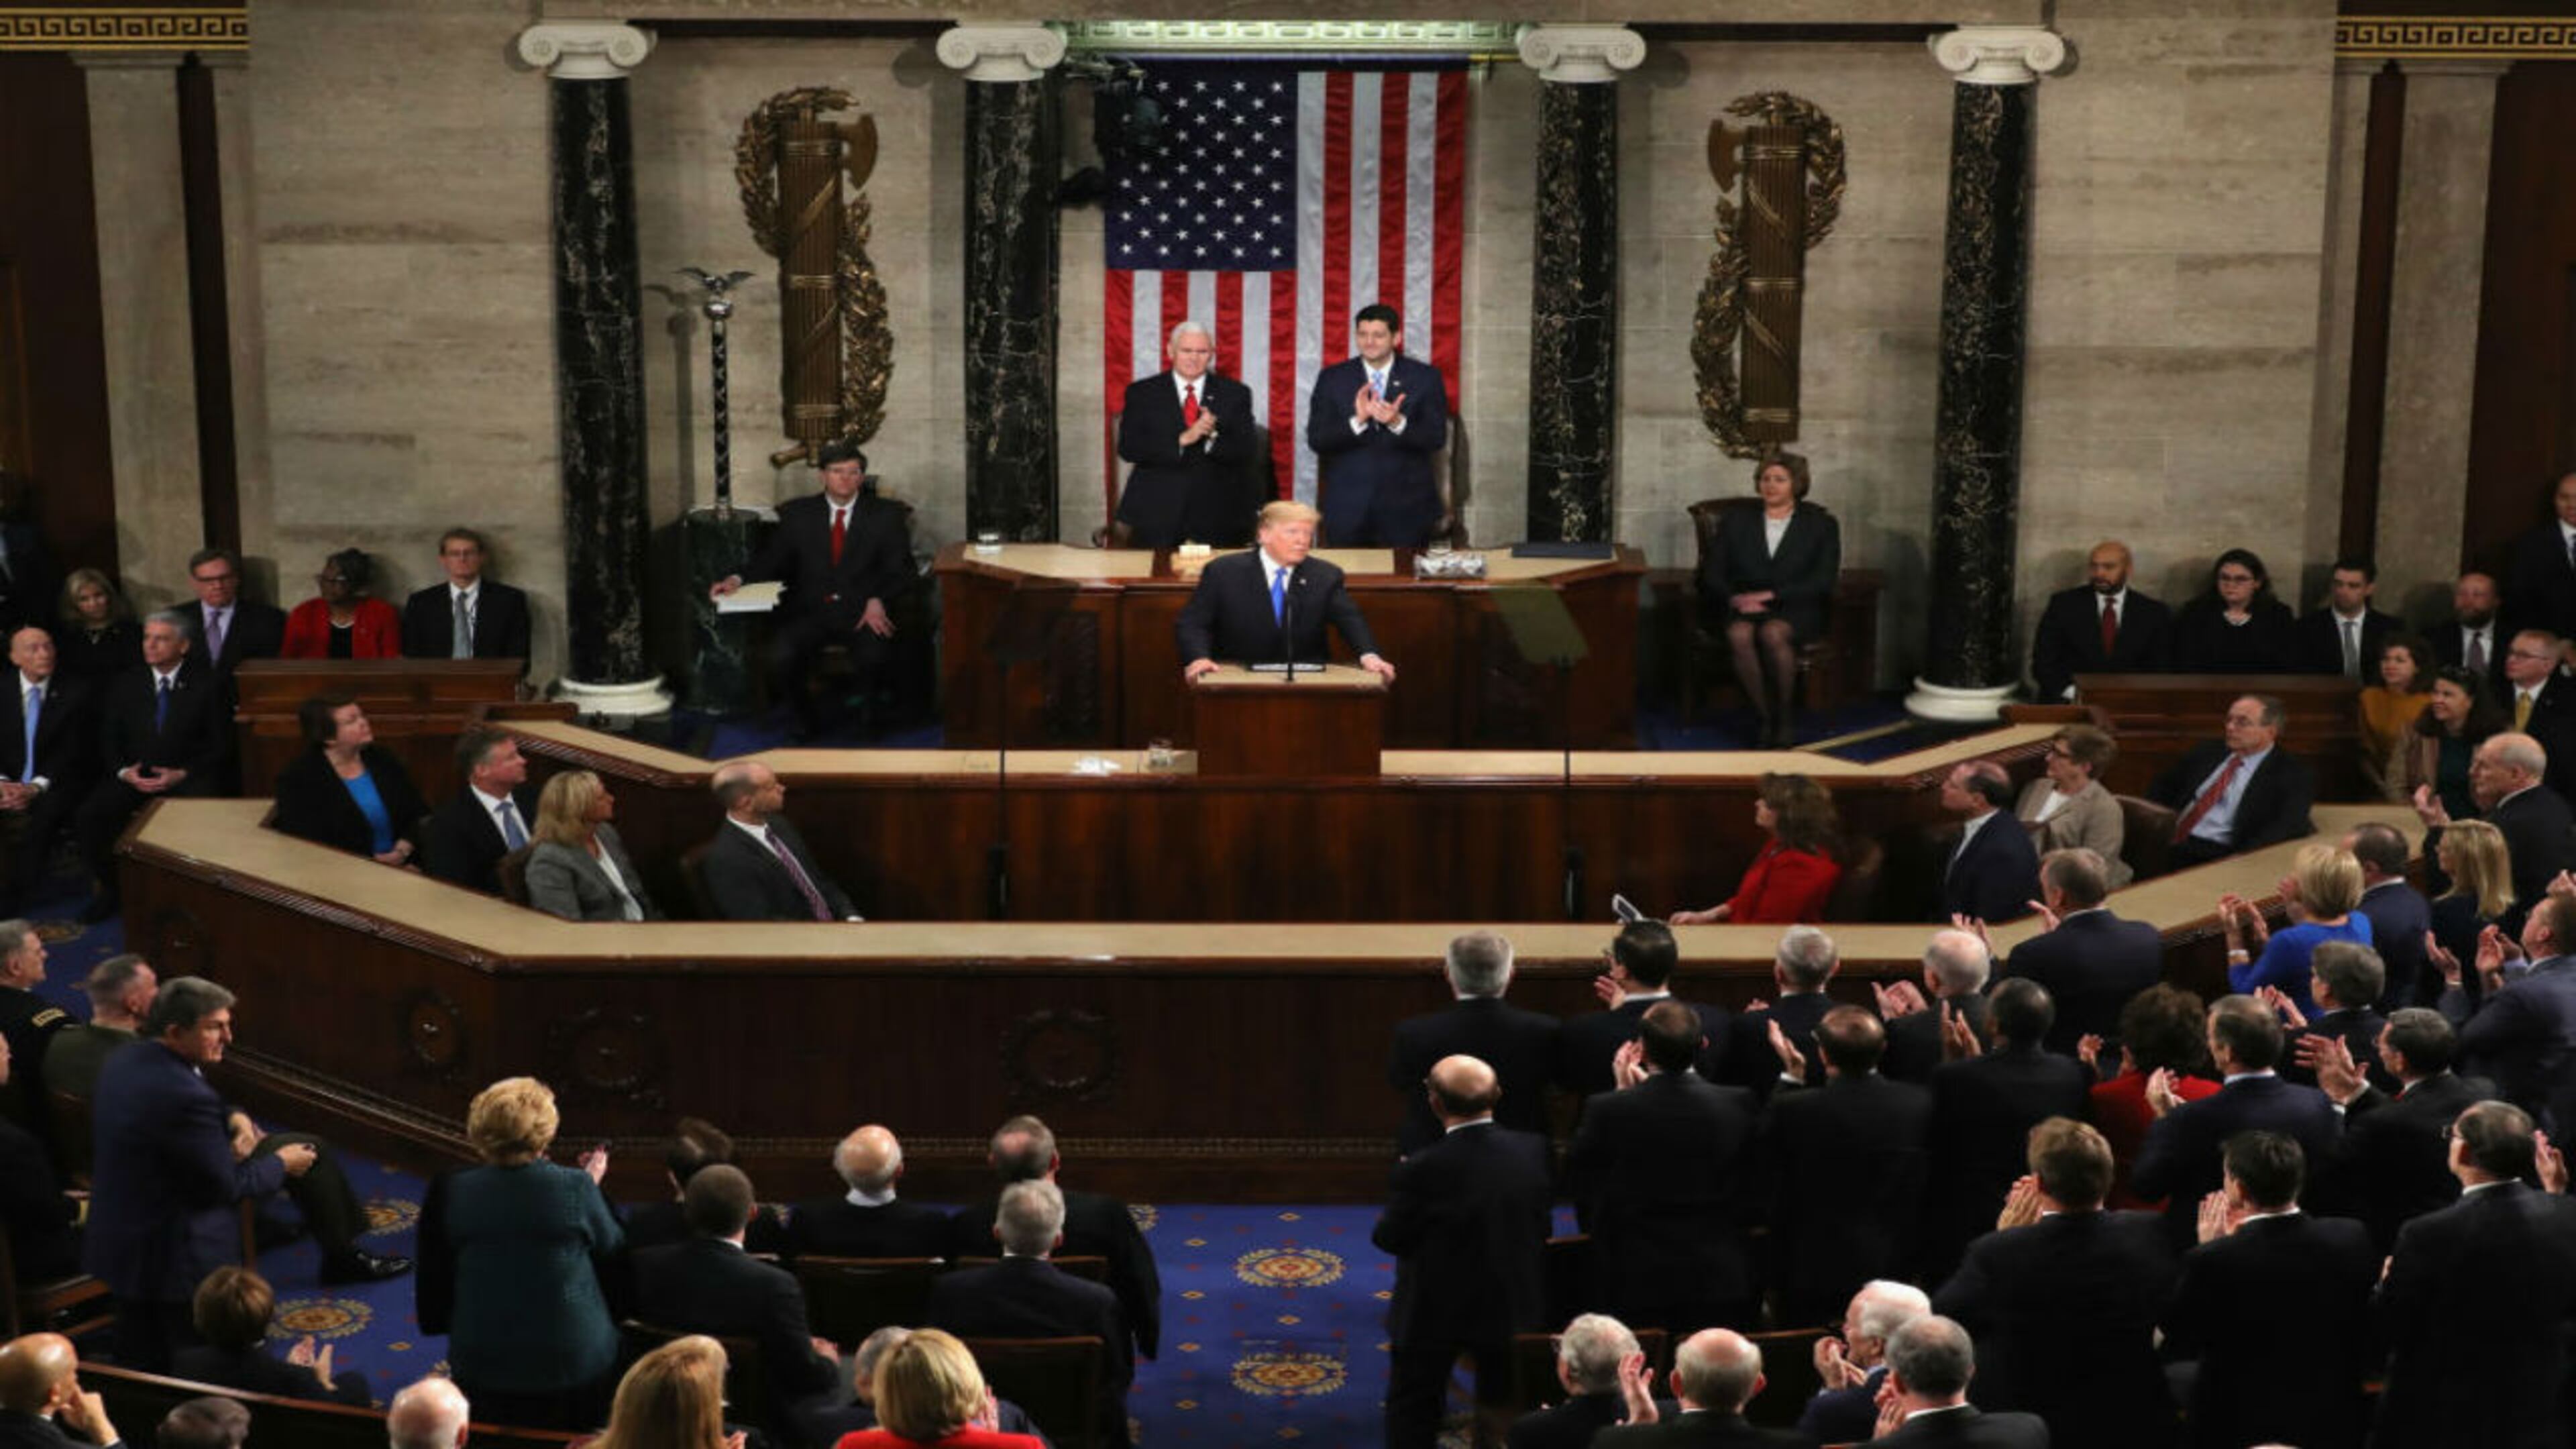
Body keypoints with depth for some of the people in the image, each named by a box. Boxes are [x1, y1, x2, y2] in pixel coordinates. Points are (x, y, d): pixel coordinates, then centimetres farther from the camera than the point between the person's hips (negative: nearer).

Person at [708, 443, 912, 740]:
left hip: (862, 613, -1)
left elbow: (900, 571, 3)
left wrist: (878, 601, -17)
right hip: (809, 611, 2)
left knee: (873, 657, -33)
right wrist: (738, 579, -9)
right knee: (781, 657, -28)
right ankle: (807, 717, 1)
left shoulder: (886, 515, 10)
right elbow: (772, 558, 12)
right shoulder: (798, 513, 14)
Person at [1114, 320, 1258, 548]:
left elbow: (1246, 452, 0)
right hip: (1156, 513, 0)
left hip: (1217, 516, 1)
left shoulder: (1236, 394, 8)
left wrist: (1213, 436, -21)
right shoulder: (1142, 393, 6)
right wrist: (1182, 440, -18)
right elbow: (1127, 448, -5)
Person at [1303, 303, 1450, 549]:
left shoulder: (1426, 378, 2)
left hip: (1406, 510, 0)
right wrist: (1357, 421, -22)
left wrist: (1398, 423, -23)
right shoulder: (1332, 379, 4)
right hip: (1348, 508, 0)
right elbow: (1316, 440, -4)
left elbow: (1437, 438, -4)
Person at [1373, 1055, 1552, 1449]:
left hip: (1434, 1315, -4)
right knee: (1501, 1407, 26)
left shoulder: (1421, 1170, -29)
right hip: (1512, 1309, 4)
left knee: (1411, 1415, 17)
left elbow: (1390, 1238, -15)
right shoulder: (1533, 1151, -15)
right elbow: (1541, 1227, -2)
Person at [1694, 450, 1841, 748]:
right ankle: (1763, 716, -22)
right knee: (1740, 634, -35)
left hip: (1796, 610, -2)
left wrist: (1771, 595, -14)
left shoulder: (1821, 524, 8)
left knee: (1773, 633, -37)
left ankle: (1784, 716, -18)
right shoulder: (1736, 517, 14)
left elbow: (1823, 582, -3)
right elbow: (1712, 572, 9)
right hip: (1741, 608, 2)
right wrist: (1734, 598, -13)